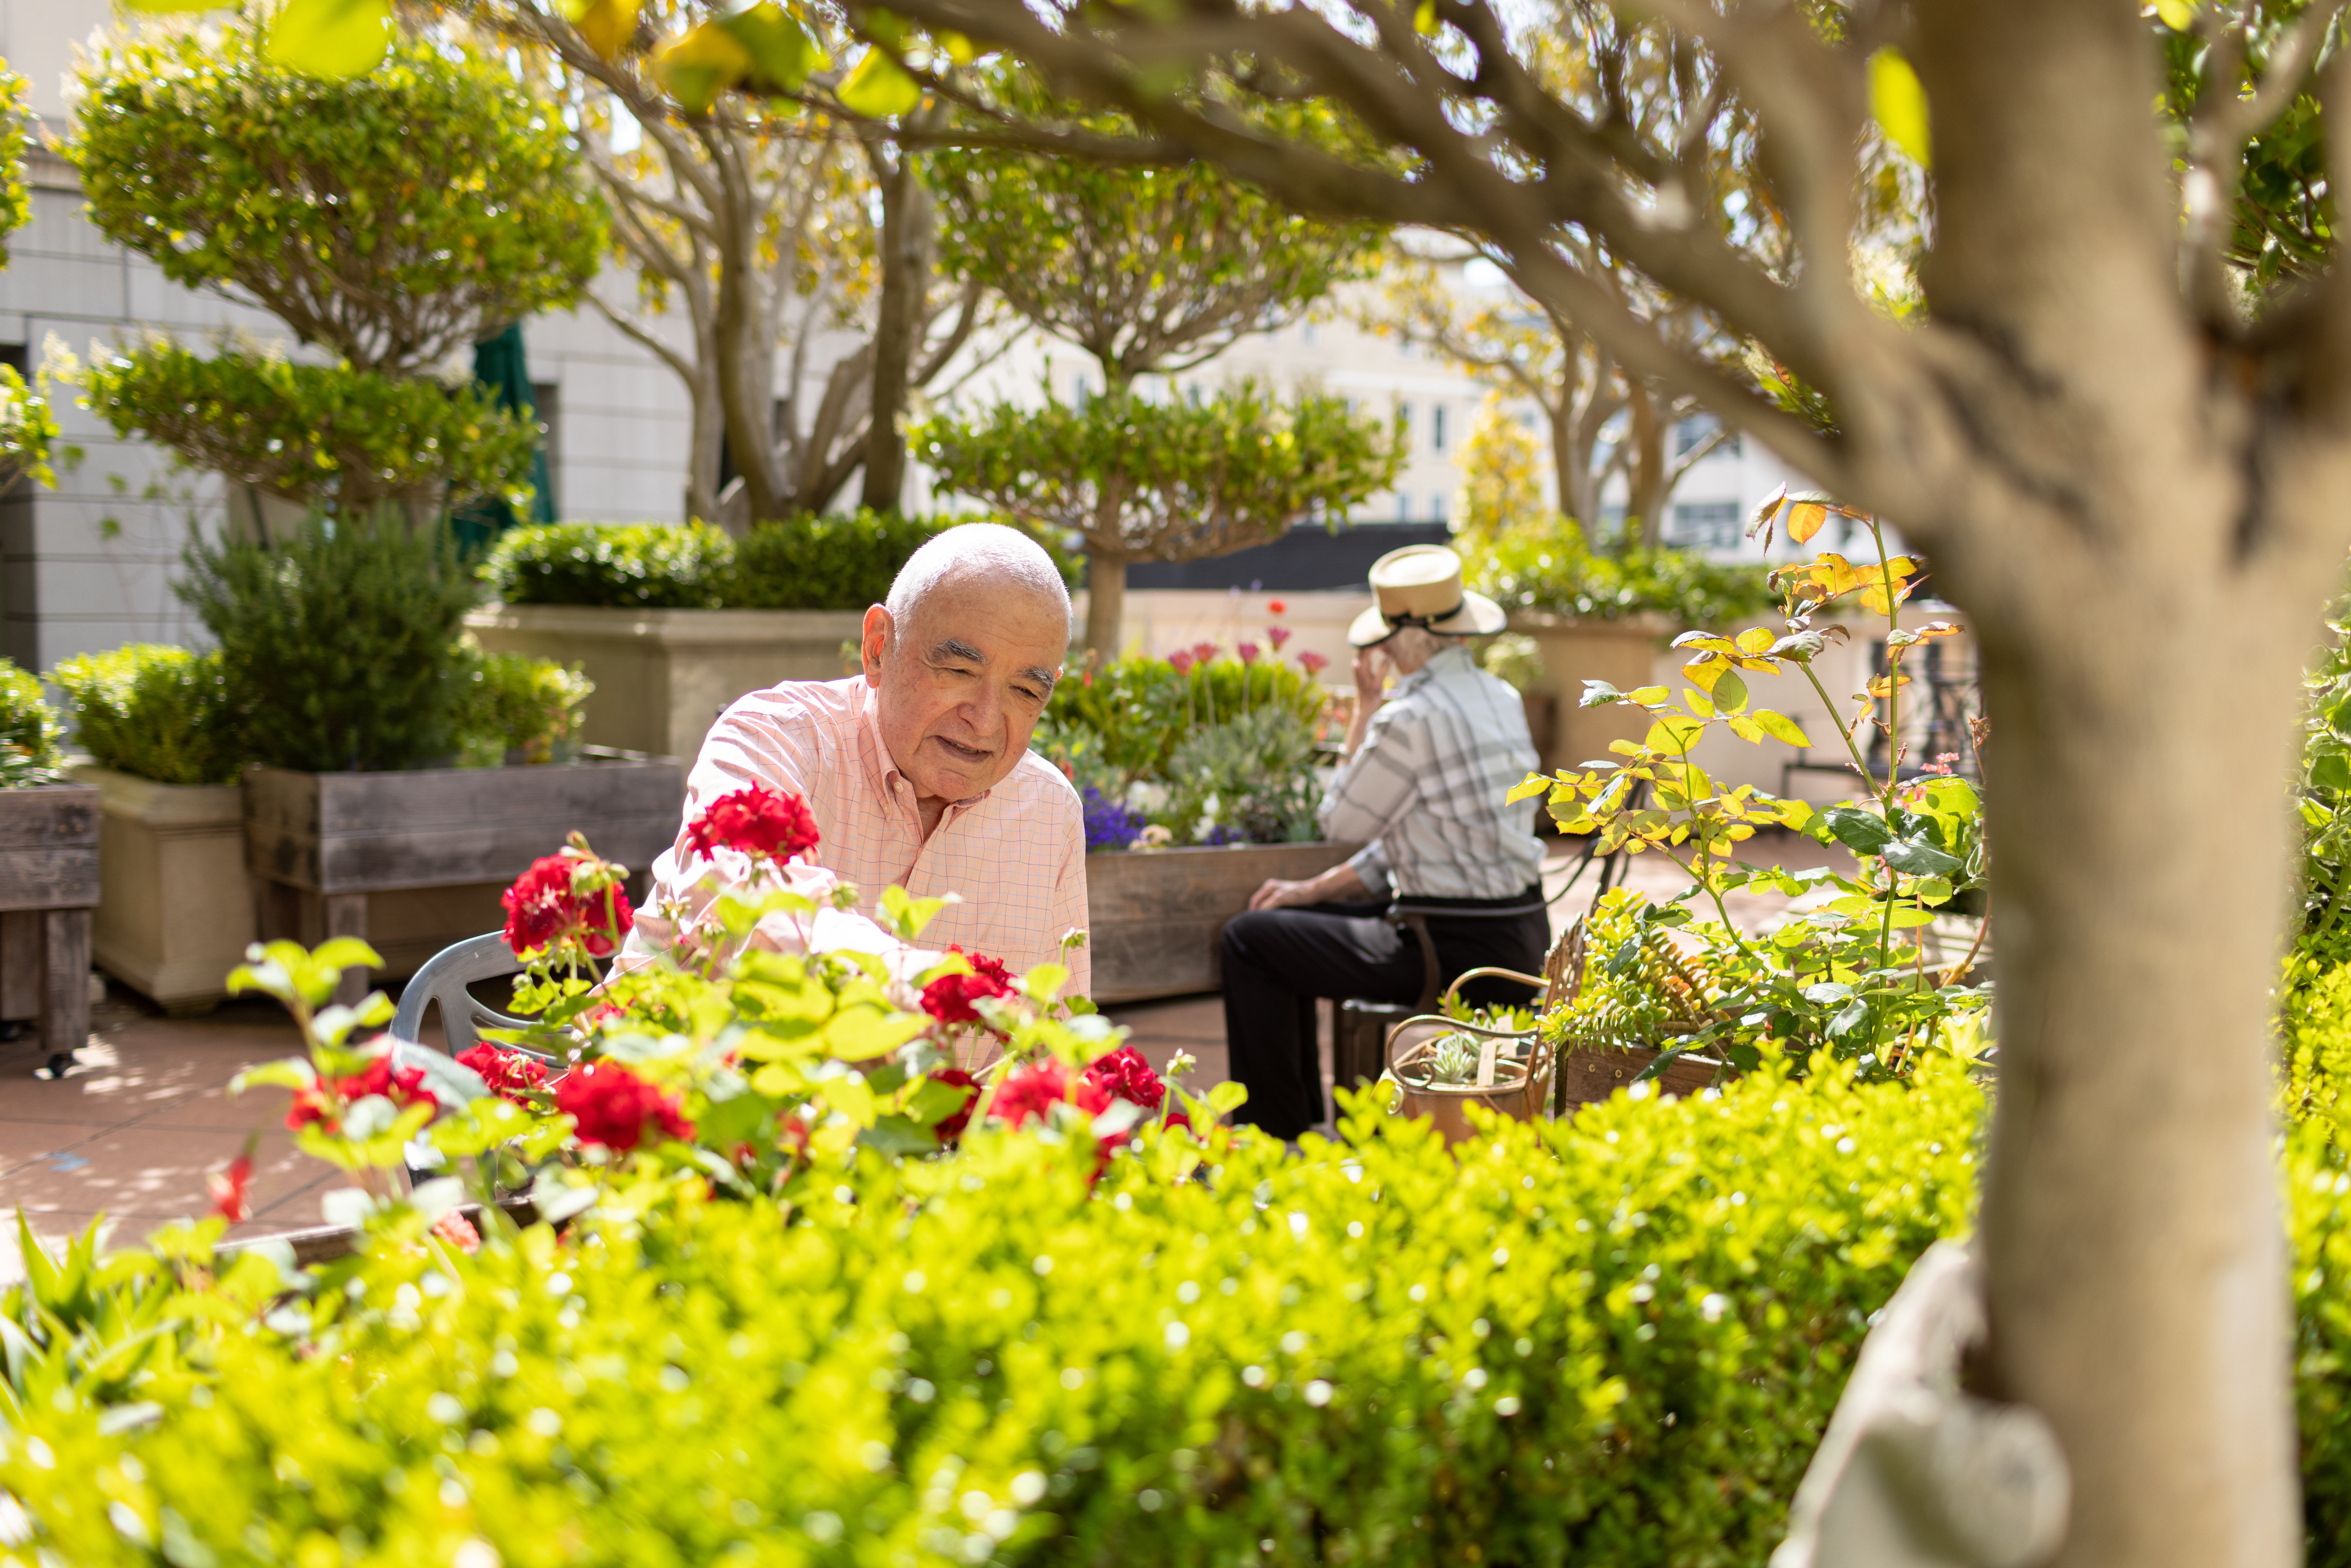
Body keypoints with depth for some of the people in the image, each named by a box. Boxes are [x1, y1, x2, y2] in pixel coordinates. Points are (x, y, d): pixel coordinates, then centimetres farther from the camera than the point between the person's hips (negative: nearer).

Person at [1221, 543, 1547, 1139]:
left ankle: (1275, 1139, 8)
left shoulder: (1411, 719, -20)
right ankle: (1305, 1116, 33)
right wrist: (1316, 889, 13)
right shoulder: (1500, 700, 9)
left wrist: (1364, 710, 1)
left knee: (1248, 939, 0)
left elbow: (1343, 824, -4)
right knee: (1293, 919, 24)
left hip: (1462, 954, -9)